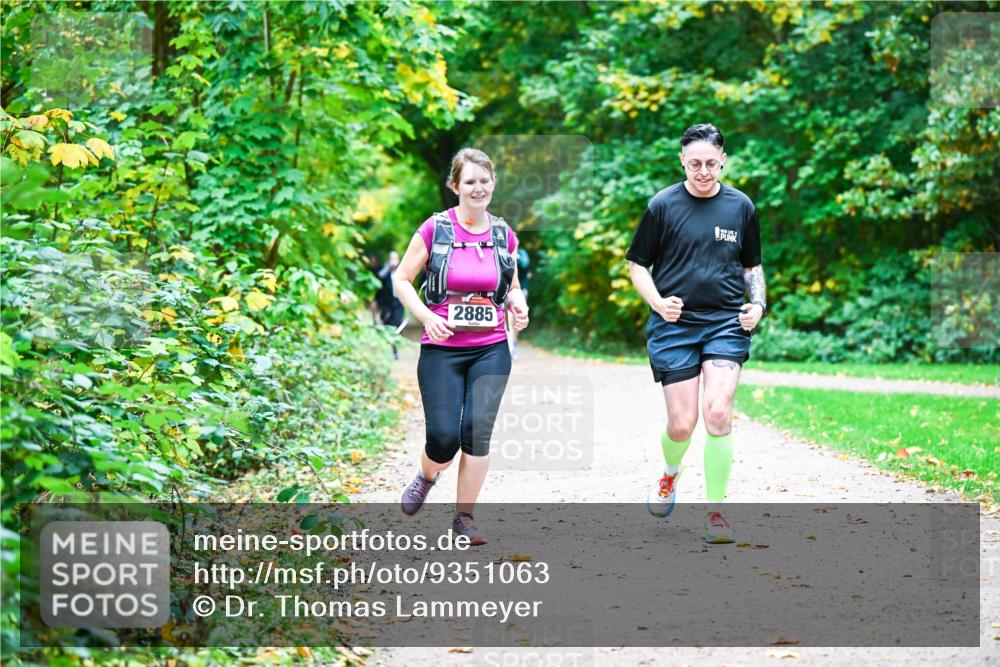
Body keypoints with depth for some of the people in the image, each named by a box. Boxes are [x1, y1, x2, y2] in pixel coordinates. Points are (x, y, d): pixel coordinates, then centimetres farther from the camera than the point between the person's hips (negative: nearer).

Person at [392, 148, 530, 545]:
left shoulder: (504, 235, 6)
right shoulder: (435, 229, -4)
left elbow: (513, 288, 19)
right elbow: (401, 279, 1)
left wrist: (518, 307, -3)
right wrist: (426, 316, -13)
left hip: (491, 350, 2)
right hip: (442, 350, -2)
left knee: (478, 429, -12)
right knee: (444, 436, -9)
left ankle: (464, 517, 2)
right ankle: (426, 476, 28)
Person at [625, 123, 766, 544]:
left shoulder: (741, 206, 7)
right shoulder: (663, 205, -1)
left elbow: (752, 265, 19)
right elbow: (637, 264, 5)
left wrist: (758, 304, 2)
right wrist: (658, 302, -12)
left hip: (726, 323, 1)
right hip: (674, 325, -1)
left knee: (718, 415, -15)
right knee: (681, 424, -2)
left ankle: (715, 511, -4)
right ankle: (670, 473, 34)